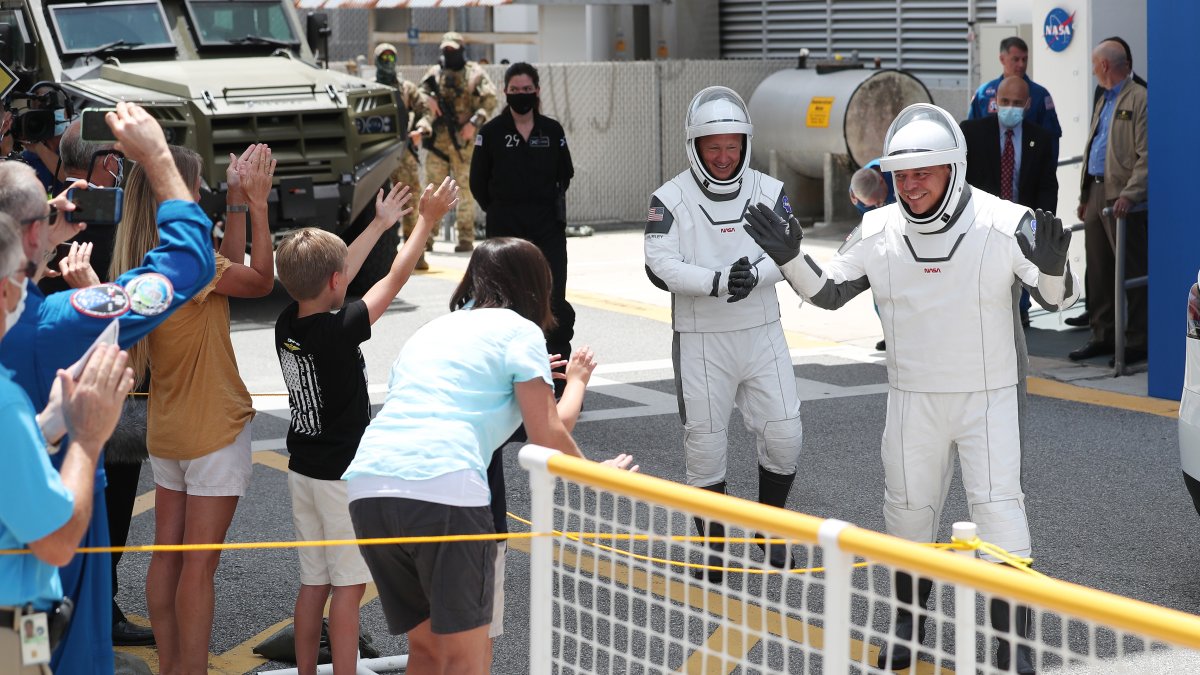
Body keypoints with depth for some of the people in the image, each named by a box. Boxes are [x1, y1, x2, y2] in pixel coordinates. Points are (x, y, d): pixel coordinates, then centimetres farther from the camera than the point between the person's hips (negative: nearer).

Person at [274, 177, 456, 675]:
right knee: (347, 587, 0)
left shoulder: (288, 324, -2)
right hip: (344, 476, -7)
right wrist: (427, 221, -3)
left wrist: (381, 224, 22)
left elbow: (327, 278, 14)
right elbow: (395, 279, -14)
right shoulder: (339, 330, -22)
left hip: (303, 470, 8)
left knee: (313, 585, 14)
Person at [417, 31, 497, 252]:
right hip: (437, 139, 2)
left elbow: (489, 100, -3)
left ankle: (466, 237, 3)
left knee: (465, 189, -1)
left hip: (463, 139, -2)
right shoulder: (433, 74, 12)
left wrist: (474, 122, -15)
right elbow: (420, 99, 6)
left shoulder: (475, 73, 4)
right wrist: (423, 123, -13)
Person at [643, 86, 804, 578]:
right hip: (701, 340, -2)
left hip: (762, 334, 2)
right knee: (705, 444, 3)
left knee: (784, 434, 0)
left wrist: (754, 275, -29)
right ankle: (715, 547, 19)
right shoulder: (671, 199, -5)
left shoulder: (769, 192, 3)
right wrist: (720, 282, -28)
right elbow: (661, 266, -16)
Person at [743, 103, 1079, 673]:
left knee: (998, 509, -6)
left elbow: (1057, 300, -12)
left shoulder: (1004, 224, -16)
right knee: (907, 510, 13)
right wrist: (788, 257, -11)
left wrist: (1052, 267, -35)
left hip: (988, 397, -3)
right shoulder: (877, 232, -6)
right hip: (912, 399, 3)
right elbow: (828, 293, 6)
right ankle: (907, 628, 33)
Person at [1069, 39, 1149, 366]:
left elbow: (1146, 155, -16)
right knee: (1098, 270, 11)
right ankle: (1103, 336, 18)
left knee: (1130, 271, -4)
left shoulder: (1139, 100, -9)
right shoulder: (1104, 103, 21)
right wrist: (1085, 196, 18)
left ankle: (1137, 342, 1)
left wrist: (1130, 193, -25)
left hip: (1122, 199, -9)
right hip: (1096, 192, 9)